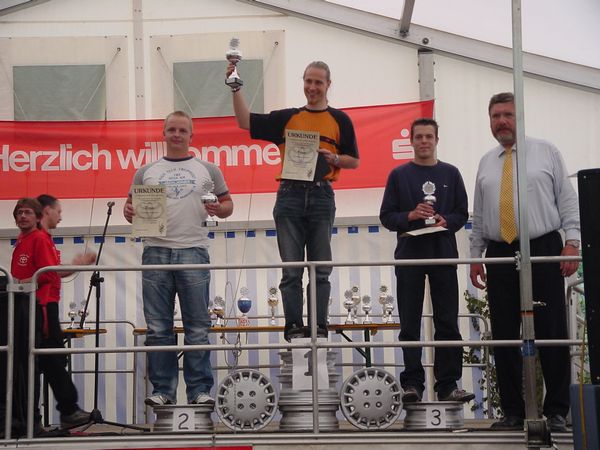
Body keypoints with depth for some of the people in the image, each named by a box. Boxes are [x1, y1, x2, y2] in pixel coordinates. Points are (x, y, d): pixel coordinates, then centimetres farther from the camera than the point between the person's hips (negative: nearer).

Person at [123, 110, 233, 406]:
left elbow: (227, 204, 14)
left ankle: (199, 390, 4)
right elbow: (131, 205, 16)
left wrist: (219, 209, -9)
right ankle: (163, 390, 8)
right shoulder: (146, 172, 15)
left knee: (197, 327, 0)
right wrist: (129, 212, -7)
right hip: (156, 253, 1)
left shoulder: (207, 170, 12)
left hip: (193, 252, -1)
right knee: (158, 328, 2)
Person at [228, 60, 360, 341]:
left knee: (321, 270, 2)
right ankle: (294, 327, 2)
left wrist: (334, 159, -8)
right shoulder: (287, 118, 13)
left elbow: (354, 161, 12)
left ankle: (320, 328, 5)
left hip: (322, 196, 0)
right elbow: (245, 122, 7)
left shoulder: (339, 120, 11)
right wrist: (236, 89, -2)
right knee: (291, 270, -1)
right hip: (290, 195, 1)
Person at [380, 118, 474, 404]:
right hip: (409, 254, -1)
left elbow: (462, 214, 9)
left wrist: (446, 221, -11)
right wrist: (410, 216, -13)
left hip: (444, 254, 1)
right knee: (410, 324, 1)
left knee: (447, 322, 1)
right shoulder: (399, 175, 7)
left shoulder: (450, 174, 11)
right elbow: (386, 217, 5)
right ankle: (412, 384, 4)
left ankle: (448, 384, 5)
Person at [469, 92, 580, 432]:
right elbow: (479, 216, 16)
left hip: (544, 252, -3)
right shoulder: (486, 164, 15)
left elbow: (568, 201, 1)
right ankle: (513, 412, 9)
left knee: (552, 333, -3)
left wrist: (572, 242, -9)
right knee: (504, 336, 2)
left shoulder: (546, 152, 6)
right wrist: (476, 256, 9)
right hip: (500, 257, 3)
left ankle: (557, 411, 5)